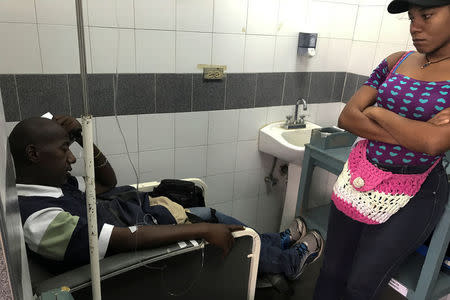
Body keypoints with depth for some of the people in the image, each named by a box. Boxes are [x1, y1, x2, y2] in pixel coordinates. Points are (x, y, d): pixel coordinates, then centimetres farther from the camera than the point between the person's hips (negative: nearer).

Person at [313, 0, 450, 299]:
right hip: (358, 176, 4)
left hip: (412, 195, -3)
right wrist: (415, 135, -15)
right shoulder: (395, 62, 4)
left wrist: (377, 112, -10)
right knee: (332, 273, 14)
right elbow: (347, 117, -4)